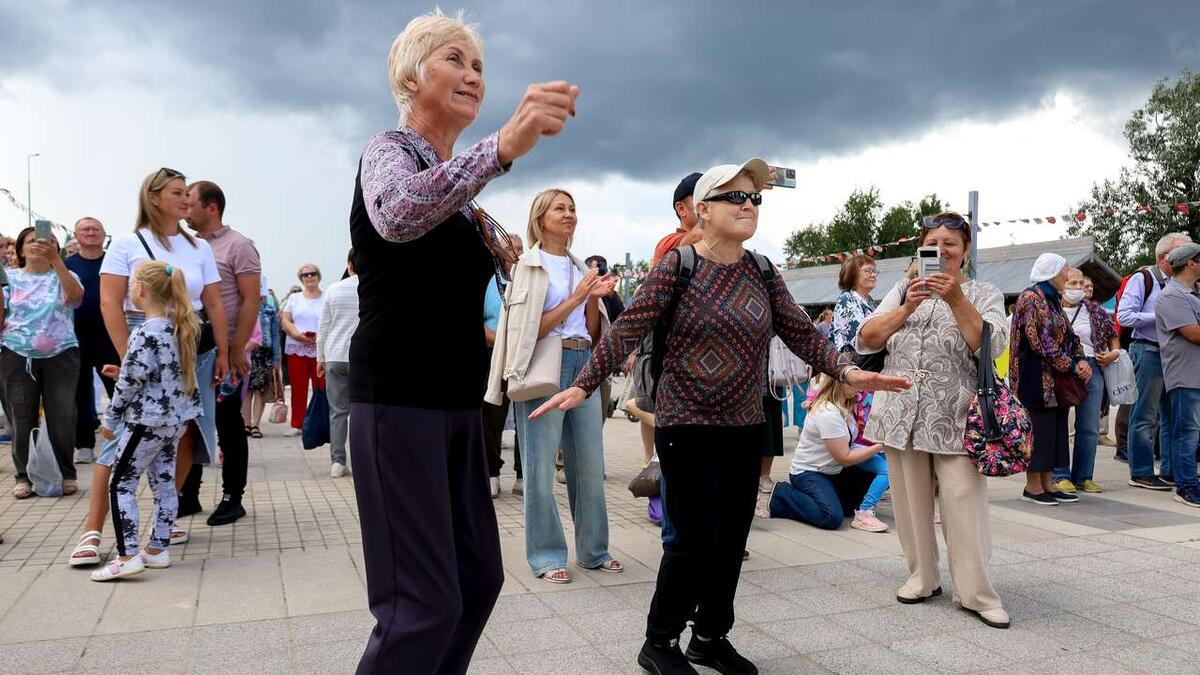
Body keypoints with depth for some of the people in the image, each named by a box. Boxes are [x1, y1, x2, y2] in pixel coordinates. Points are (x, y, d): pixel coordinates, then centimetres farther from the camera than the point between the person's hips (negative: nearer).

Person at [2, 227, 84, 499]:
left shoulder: (63, 276, 7)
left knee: (63, 416, -2)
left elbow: (75, 295, -16)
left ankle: (65, 474, 10)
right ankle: (24, 476, 14)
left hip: (60, 354, -1)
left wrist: (55, 259, -27)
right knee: (22, 417, 4)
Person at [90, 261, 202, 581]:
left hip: (147, 420, -8)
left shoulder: (145, 333, -19)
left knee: (121, 484, 0)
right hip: (177, 418, 9)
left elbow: (131, 382, -17)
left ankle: (127, 556, -4)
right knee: (164, 482, 13)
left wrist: (111, 418, -5)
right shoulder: (180, 326, 6)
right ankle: (157, 549, 21)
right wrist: (121, 371, 19)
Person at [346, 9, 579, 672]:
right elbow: (396, 215, -33)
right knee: (425, 605, -10)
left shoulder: (459, 182, 18)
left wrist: (494, 248, 9)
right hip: (399, 402, -9)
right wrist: (504, 146, -47)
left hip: (457, 404, 9)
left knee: (478, 578, 12)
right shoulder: (389, 149, -7)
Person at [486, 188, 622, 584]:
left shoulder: (581, 268, 18)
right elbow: (531, 329, -8)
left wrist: (594, 298, 0)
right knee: (541, 466, -3)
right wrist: (574, 298, -14)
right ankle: (545, 556, 9)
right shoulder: (530, 265, 1)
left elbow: (593, 333, 16)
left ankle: (592, 550, 19)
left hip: (583, 363, 6)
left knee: (590, 462, 8)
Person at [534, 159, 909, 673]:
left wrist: (846, 371, -9)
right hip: (687, 426, -5)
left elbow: (801, 333, 5)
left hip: (746, 428, 6)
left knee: (732, 539, 11)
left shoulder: (762, 271, 6)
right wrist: (582, 385, -21)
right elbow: (628, 329, -13)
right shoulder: (677, 264, -9)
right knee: (696, 539, -3)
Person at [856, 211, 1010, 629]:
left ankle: (975, 592, 6)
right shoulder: (903, 290, 13)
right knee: (910, 502, 8)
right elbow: (866, 340, 1)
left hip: (955, 420, -2)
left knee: (965, 505, -6)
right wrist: (908, 306, -12)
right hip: (901, 416, 3)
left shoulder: (983, 293, 7)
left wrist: (956, 300, -18)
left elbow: (992, 346, -10)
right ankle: (922, 578, 23)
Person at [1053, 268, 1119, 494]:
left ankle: (1083, 476, 15)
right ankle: (1060, 476, 4)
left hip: (1092, 370, 4)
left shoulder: (1095, 310, 12)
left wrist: (1114, 352, 2)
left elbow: (1113, 335, 19)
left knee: (1090, 428, 6)